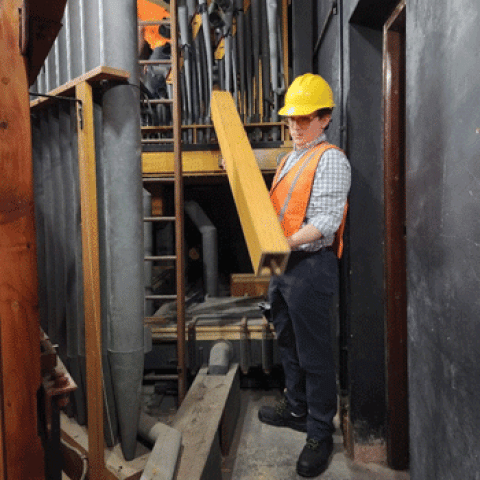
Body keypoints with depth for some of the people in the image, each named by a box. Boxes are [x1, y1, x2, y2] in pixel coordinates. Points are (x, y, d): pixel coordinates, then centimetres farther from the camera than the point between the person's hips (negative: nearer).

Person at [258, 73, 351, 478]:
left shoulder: (331, 160, -11)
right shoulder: (291, 159, 18)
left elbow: (325, 222, -21)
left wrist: (284, 243, -28)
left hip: (310, 265, -9)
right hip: (283, 264, 9)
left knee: (314, 352, 0)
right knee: (289, 343, 19)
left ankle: (320, 433, 16)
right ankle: (296, 409, 37)